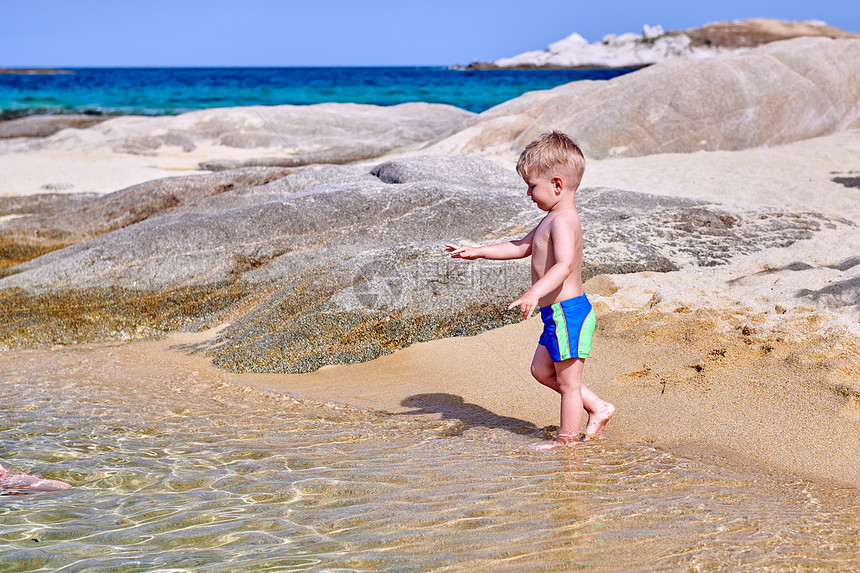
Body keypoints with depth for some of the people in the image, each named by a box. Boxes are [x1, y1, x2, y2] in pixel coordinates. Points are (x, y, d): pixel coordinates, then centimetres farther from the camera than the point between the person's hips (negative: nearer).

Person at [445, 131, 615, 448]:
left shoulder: (563, 221, -20)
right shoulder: (553, 218, 14)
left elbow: (564, 264, -35)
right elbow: (522, 247, 25)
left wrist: (534, 294, -48)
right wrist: (477, 252, 22)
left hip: (568, 313, -11)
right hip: (558, 314, 11)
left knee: (568, 381, 3)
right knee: (542, 369, 22)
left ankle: (568, 438, 16)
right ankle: (598, 407, 27)